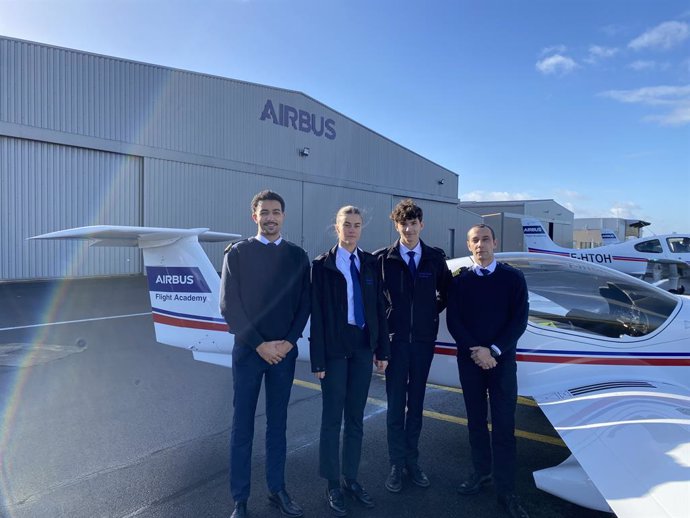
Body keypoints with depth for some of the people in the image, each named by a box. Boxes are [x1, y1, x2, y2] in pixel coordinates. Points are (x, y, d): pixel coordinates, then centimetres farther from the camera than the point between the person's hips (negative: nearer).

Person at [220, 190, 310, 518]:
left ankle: (277, 490, 30)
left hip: (284, 351, 3)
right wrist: (259, 344, -12)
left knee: (278, 424, 14)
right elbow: (229, 305, -7)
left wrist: (288, 341, -8)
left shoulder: (297, 256, 5)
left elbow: (304, 304, 4)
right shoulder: (238, 252, -2)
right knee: (242, 427, 7)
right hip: (248, 351, -2)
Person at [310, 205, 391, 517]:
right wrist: (318, 359, -10)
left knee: (355, 418, 14)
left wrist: (382, 349, 4)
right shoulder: (323, 265, -5)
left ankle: (351, 479, 30)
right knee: (332, 418, 7)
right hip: (336, 348, -3)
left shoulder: (370, 263, 6)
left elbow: (379, 307, 6)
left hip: (363, 347, 4)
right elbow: (317, 314, -7)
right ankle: (333, 485, 24)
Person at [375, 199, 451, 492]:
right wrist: (383, 322, -1)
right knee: (395, 404, 7)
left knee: (416, 403, 13)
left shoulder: (436, 258, 1)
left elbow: (446, 292, 16)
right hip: (395, 339, -2)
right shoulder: (383, 258, -6)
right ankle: (397, 464, 21)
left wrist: (432, 312, 6)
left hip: (424, 339, 2)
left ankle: (412, 461, 28)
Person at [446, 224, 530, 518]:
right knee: (476, 420, 13)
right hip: (469, 359, 2)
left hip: (502, 360, -1)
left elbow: (519, 320, -5)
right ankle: (481, 473, 30)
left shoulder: (513, 278, -1)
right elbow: (452, 320, -2)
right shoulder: (459, 280, 2)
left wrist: (493, 351, -14)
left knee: (503, 425, 2)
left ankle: (505, 490, 13)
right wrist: (475, 351, -13)